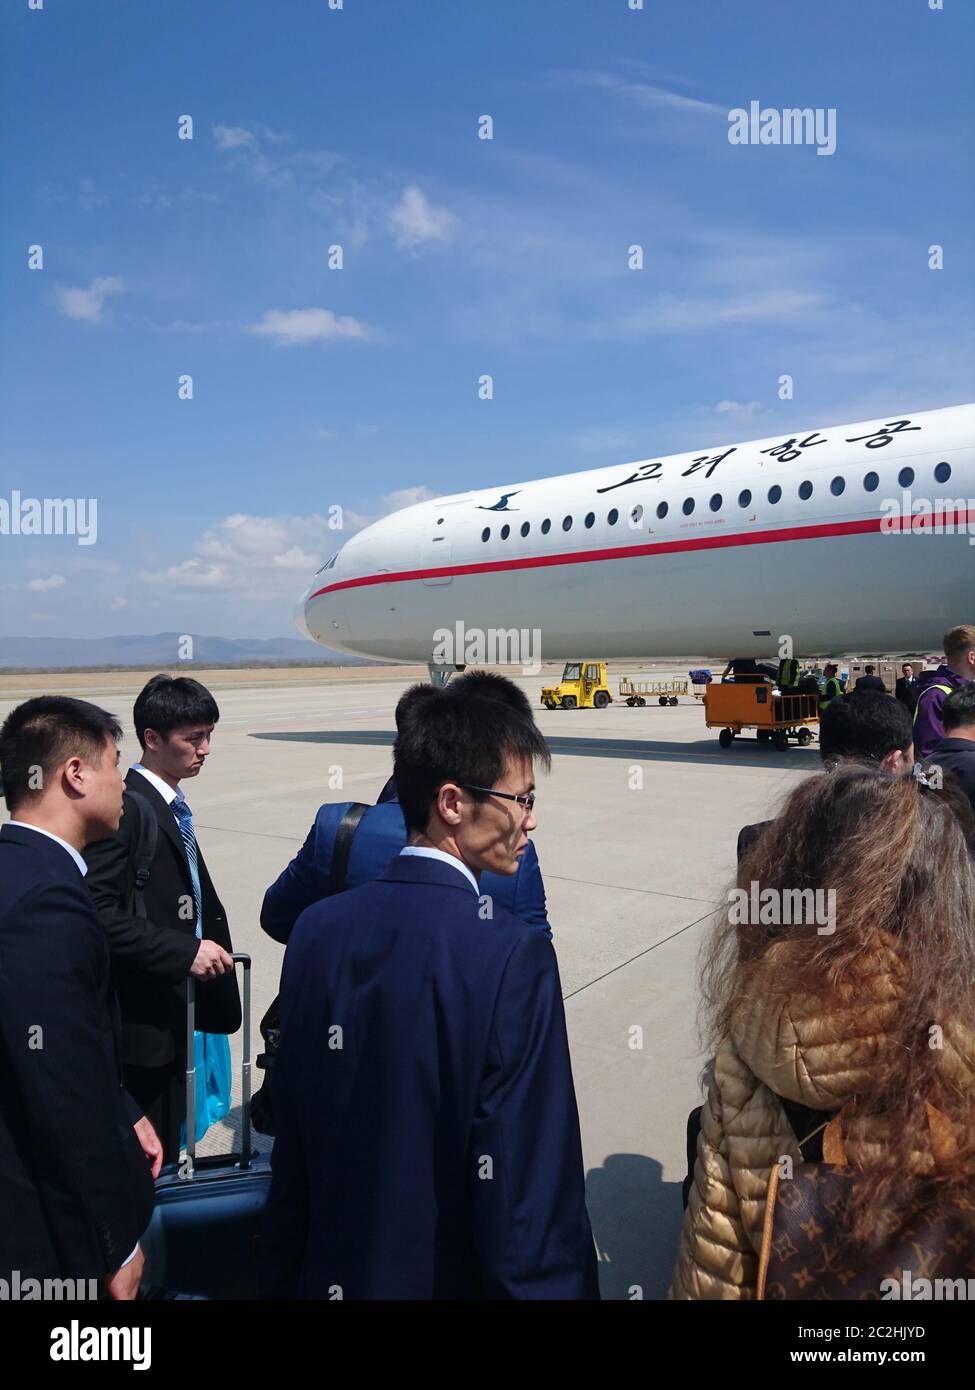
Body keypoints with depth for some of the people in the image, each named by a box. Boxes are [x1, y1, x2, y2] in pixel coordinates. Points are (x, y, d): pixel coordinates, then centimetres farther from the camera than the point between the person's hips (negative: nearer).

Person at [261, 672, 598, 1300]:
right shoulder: (515, 956, -26)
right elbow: (533, 1197, -23)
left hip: (331, 1274, 5)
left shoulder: (317, 929, -8)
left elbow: (291, 1146, 1)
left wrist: (283, 1277, 12)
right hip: (456, 1276, -4)